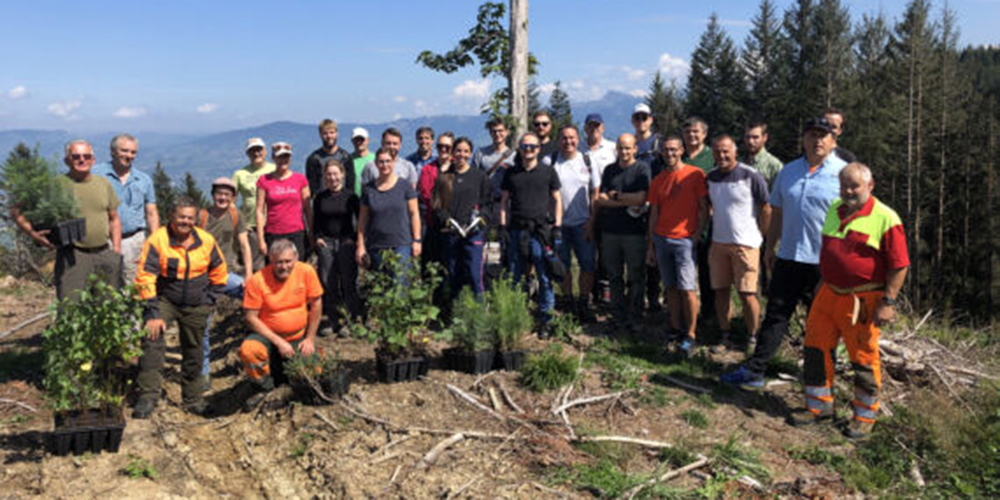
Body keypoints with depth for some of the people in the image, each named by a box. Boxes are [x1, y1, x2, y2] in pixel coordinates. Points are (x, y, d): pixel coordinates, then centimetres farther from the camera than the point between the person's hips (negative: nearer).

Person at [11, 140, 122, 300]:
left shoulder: (104, 184, 12)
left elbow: (114, 219, 18)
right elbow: (17, 211, -1)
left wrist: (116, 251, 10)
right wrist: (33, 233, -15)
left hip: (104, 253, 4)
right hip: (72, 256, -4)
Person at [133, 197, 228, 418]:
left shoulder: (206, 240, -4)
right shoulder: (157, 240, -15)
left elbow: (219, 273, 11)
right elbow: (145, 278, -15)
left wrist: (209, 299, 5)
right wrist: (153, 312, -19)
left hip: (196, 306, 3)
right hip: (165, 300, -3)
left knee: (194, 352, 10)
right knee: (152, 343, -21)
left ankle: (193, 399, 26)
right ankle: (147, 396, -11)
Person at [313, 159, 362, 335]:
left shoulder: (350, 196, 0)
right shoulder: (320, 198, 10)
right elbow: (316, 222, 17)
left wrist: (354, 238, -6)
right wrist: (317, 237, 3)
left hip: (346, 243, -3)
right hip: (326, 242, 3)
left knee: (348, 282, -4)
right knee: (327, 282, 3)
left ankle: (350, 320, 5)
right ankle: (333, 320, 13)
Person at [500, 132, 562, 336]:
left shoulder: (548, 171, 7)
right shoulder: (511, 173, 12)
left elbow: (557, 200, 9)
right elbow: (504, 201, 15)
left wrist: (557, 227, 0)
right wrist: (503, 226, 5)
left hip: (541, 230, -2)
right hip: (516, 230, 2)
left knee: (546, 279, -2)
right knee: (514, 278, 6)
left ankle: (545, 321, 6)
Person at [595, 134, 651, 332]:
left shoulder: (642, 169, -1)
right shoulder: (610, 170, 11)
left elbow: (641, 198, -13)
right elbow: (600, 200, 1)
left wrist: (615, 196, -3)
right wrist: (628, 202, -9)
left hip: (634, 231, -4)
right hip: (610, 230, 4)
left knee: (636, 277, 3)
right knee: (614, 276, 10)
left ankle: (633, 319, 12)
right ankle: (618, 317, 20)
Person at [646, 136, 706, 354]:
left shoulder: (695, 174, -1)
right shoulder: (658, 180, 12)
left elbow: (704, 209, -1)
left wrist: (697, 236, -8)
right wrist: (651, 244, 11)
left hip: (685, 240, -4)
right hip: (661, 239, 4)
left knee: (687, 289, -6)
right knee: (671, 287, 7)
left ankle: (690, 334, 0)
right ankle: (675, 328, 17)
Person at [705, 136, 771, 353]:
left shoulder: (751, 176, -10)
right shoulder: (710, 178, 6)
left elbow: (766, 209, -5)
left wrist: (758, 236, -1)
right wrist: (718, 230, 13)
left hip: (745, 244, -5)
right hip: (718, 243, 5)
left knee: (747, 294, -2)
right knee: (720, 292, 8)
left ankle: (753, 337, 13)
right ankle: (724, 337, 20)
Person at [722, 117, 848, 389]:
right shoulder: (788, 171, 11)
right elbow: (777, 211, 17)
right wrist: (770, 246, 15)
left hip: (826, 262, -3)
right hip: (788, 257, 4)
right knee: (775, 314, 5)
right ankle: (754, 370, 7)